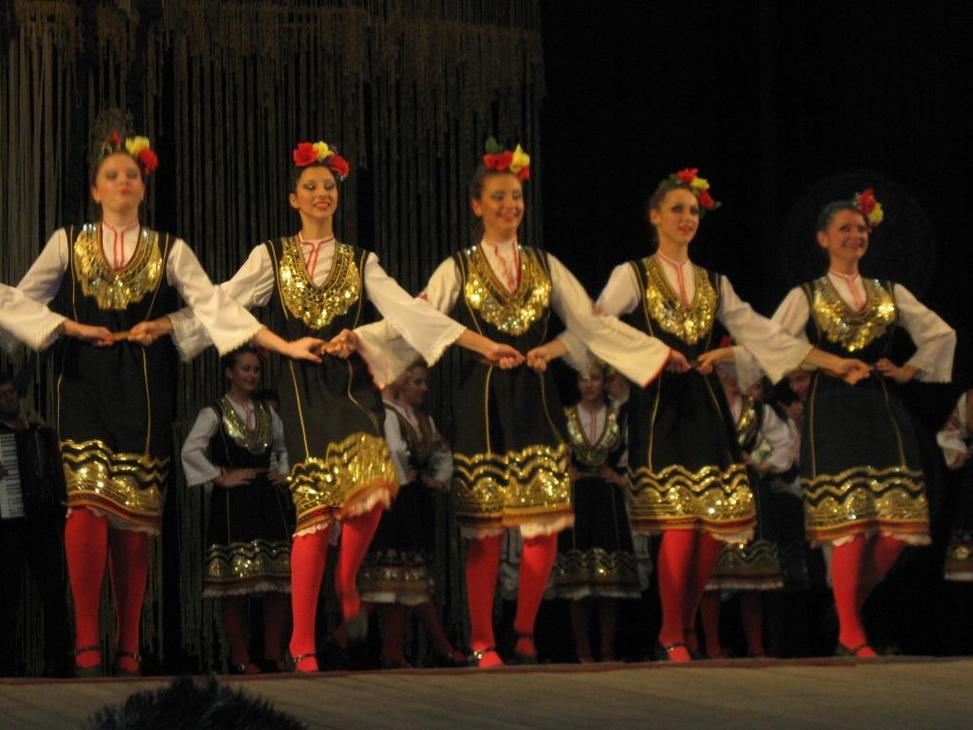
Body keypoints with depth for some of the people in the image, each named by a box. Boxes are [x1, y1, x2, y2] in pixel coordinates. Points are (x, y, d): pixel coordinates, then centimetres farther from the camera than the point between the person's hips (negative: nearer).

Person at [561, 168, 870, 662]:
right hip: (659, 405, -5)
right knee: (680, 523, -13)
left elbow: (762, 334, 16)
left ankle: (688, 629, 13)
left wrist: (832, 362, 10)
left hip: (705, 407, 5)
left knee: (718, 521, -3)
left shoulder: (714, 283, 18)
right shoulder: (632, 276, 4)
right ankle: (671, 638, 0)